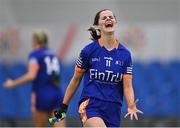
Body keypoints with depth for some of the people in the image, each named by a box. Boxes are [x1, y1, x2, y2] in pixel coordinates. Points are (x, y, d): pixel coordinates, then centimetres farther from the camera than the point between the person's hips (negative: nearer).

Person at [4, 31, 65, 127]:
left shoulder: (35, 55, -4)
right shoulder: (53, 55, 16)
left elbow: (31, 76, -17)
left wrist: (13, 83, -8)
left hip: (43, 96, -5)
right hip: (57, 96, 5)